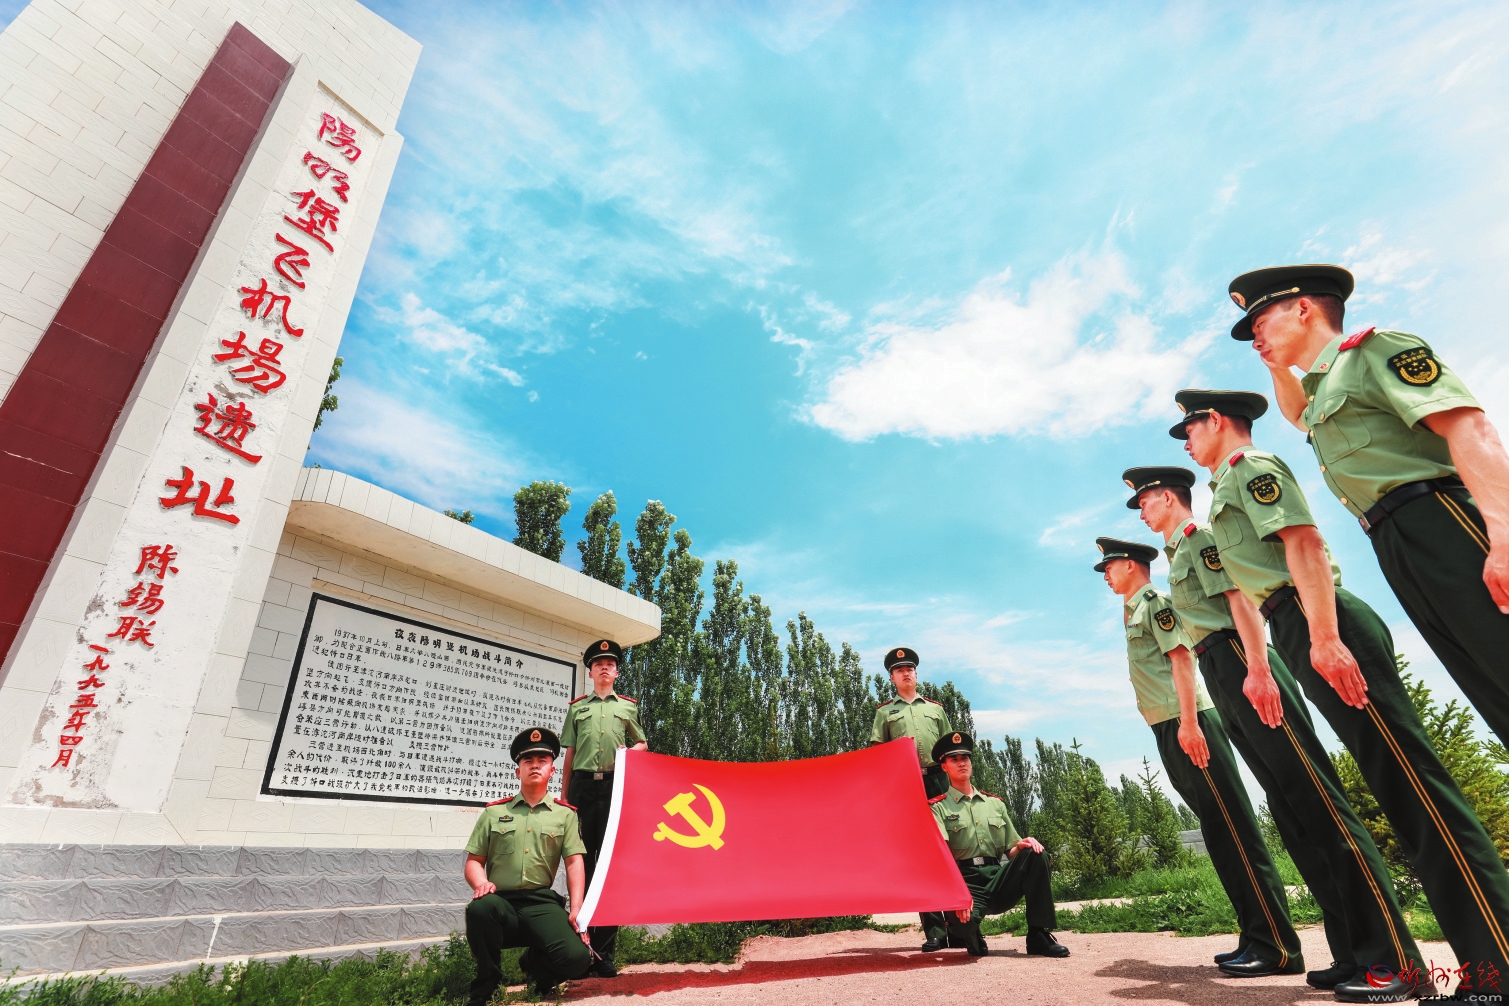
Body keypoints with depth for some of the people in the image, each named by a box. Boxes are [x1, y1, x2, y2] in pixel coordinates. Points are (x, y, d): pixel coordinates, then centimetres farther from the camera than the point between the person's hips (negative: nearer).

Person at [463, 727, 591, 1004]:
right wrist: (481, 883, -13)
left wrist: (576, 911, -10)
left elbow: (574, 863, 2)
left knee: (577, 957, -24)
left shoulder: (565, 813, 9)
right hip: (502, 902, 0)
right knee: (480, 908, -36)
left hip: (543, 903, 0)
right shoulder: (494, 812, 12)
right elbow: (474, 861, 10)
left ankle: (534, 964, 14)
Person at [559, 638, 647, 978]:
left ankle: (604, 952, 5)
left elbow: (642, 744, 18)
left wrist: (629, 751, -4)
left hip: (615, 786, 0)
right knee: (582, 859, 2)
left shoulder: (629, 706, 14)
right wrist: (565, 795, 7)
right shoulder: (576, 707, 15)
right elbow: (569, 755, 13)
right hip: (583, 785, 1)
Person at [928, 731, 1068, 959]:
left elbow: (1009, 852, 17)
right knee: (964, 921, -36)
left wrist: (1021, 845, -7)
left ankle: (1039, 936, -12)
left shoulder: (995, 803, 18)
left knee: (1035, 855, -21)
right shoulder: (939, 807, 2)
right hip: (965, 882, -4)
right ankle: (968, 934, 4)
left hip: (999, 880, 4)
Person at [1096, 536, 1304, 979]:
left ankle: (1278, 946, -2)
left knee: (1233, 828, -7)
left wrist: (1188, 722, -22)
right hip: (1168, 730, 9)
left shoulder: (1156, 602, -4)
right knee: (1218, 831, 10)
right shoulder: (1133, 611, 21)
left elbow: (1181, 659, -15)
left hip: (1187, 724, -9)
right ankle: (1255, 937, 15)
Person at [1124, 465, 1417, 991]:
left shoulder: (1201, 535, -1)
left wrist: (1257, 668, -24)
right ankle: (1351, 947, 11)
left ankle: (1390, 952, -7)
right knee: (1288, 805, 7)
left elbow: (1240, 598, -13)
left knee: (1313, 795, -10)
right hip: (1223, 679, 10)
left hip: (1240, 663, -10)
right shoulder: (1177, 553, 25)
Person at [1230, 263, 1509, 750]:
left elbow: (1469, 427, -14)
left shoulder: (1374, 348, 0)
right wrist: (1277, 365, 32)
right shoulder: (1322, 389, 25)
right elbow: (1299, 415, 52)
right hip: (1395, 548, 8)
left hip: (1441, 526, -8)